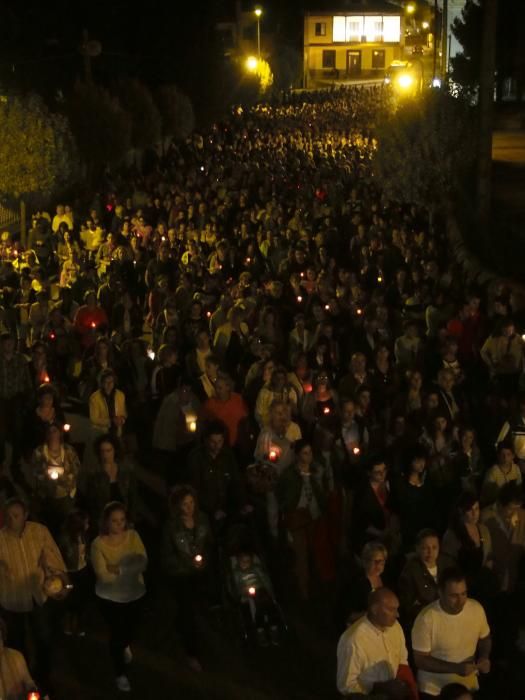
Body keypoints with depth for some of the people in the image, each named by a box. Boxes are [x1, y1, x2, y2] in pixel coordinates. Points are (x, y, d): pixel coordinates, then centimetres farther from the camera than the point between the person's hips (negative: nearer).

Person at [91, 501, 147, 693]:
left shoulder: (133, 536, -13)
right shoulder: (98, 544, -21)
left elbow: (143, 562, -22)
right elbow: (103, 575, -26)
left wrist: (119, 569, -31)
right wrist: (131, 568, -23)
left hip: (135, 594, 3)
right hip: (110, 597, -3)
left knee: (131, 629, 23)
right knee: (116, 633, 9)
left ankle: (124, 647, 61)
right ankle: (120, 674, 35)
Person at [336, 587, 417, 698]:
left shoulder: (395, 626, -1)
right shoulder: (354, 640, -21)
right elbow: (346, 686, -15)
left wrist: (407, 685, -3)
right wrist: (382, 687, -19)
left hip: (395, 694, 5)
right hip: (368, 695, -5)